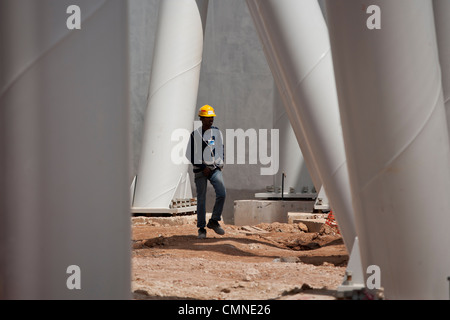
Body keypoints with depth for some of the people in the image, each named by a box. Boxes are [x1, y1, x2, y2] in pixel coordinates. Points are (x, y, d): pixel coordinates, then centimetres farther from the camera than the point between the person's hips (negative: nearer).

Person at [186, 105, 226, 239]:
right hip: (200, 170, -3)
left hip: (215, 168, 3)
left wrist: (220, 164, 6)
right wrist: (203, 167, -9)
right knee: (201, 199, -1)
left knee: (222, 193, -16)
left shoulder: (217, 132, 10)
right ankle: (201, 228, 7)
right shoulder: (195, 134, -2)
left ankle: (214, 221, -2)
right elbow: (190, 154, -4)